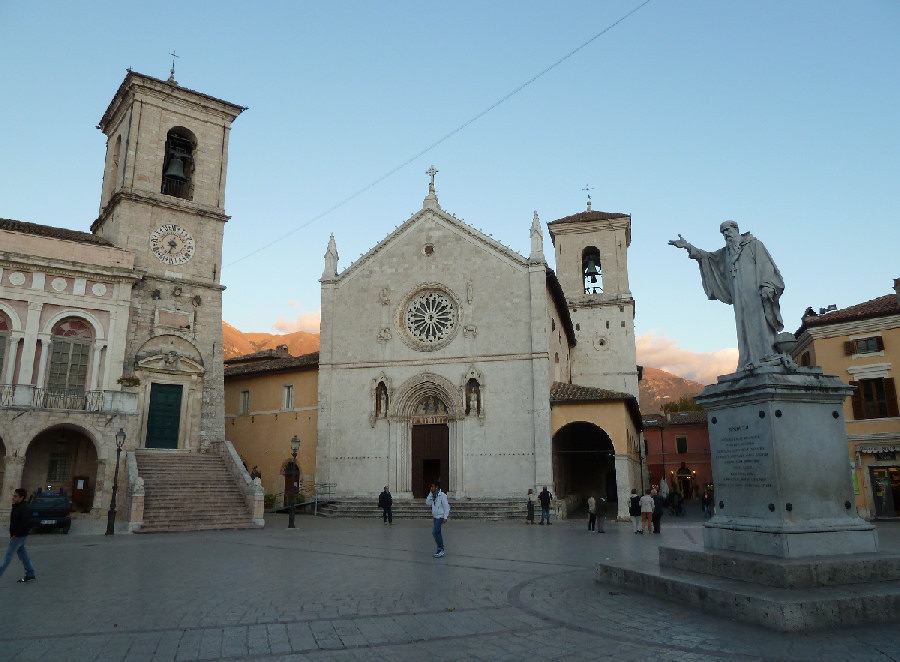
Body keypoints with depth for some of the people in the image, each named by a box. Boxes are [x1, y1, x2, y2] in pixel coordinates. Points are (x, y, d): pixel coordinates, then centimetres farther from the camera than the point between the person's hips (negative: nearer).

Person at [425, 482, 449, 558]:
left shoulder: (442, 495, -13)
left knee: (435, 532, -15)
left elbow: (446, 506, -15)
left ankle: (440, 549, -8)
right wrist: (430, 493, 0)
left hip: (440, 517, -9)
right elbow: (428, 503, 6)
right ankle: (441, 550, 18)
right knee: (437, 533, 11)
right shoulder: (433, 496, 11)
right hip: (435, 517, 9)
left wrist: (445, 517, -18)